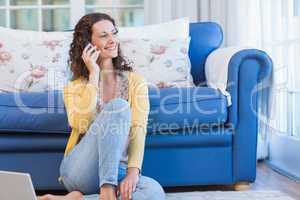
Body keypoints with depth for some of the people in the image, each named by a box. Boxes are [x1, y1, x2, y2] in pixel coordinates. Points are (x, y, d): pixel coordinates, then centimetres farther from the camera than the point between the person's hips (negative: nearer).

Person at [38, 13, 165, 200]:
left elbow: (138, 129, -6)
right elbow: (81, 124, -13)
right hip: (79, 172, -2)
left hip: (116, 171, 2)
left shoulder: (135, 81, 9)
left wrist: (133, 172, -22)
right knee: (118, 106, -25)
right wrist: (94, 75, -8)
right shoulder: (74, 86, 8)